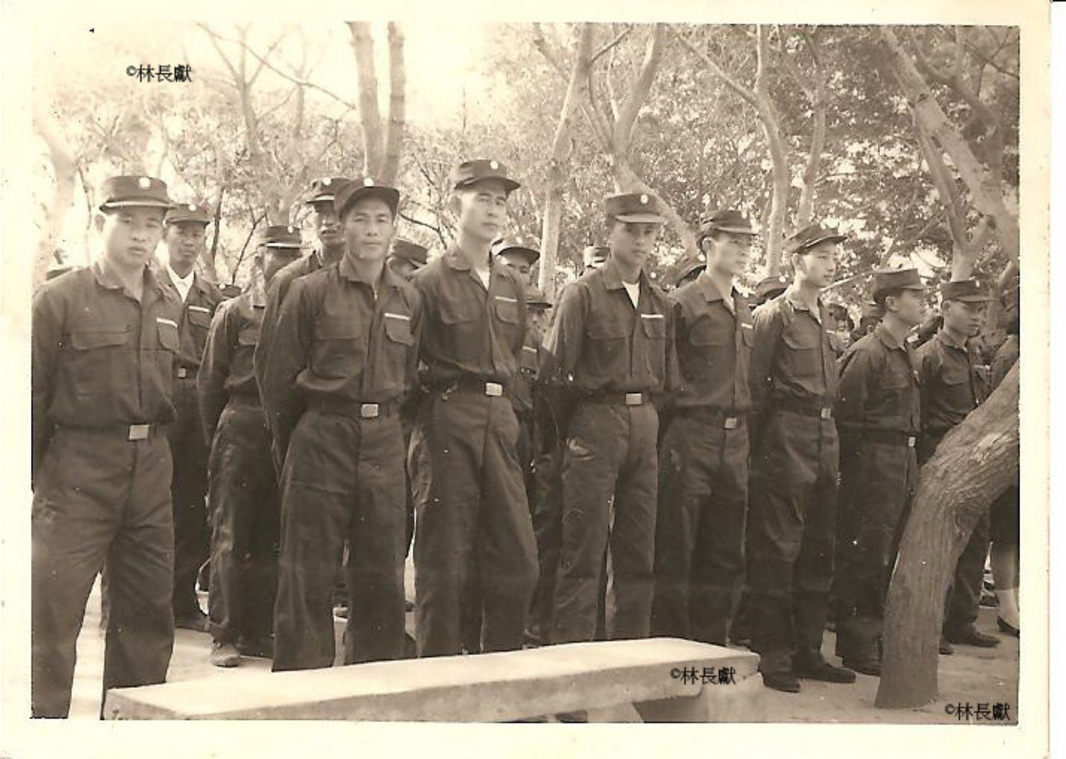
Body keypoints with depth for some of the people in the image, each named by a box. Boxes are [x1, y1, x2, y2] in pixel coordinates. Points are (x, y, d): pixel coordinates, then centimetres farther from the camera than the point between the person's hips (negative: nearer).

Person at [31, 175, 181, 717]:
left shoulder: (170, 306, 11)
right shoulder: (60, 299, -5)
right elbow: (30, 394, -4)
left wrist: (159, 451, 14)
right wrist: (32, 474, -4)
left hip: (151, 469, 5)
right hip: (78, 469, -5)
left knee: (149, 606, 11)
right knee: (55, 608, -4)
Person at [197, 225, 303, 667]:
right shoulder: (234, 313, 4)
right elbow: (210, 382, 6)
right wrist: (215, 441, 5)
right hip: (241, 429, -2)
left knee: (272, 538, 7)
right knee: (231, 536, 0)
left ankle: (259, 631, 16)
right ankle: (224, 635, 7)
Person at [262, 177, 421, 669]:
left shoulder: (408, 300, 9)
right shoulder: (311, 292, -2)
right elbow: (279, 376, 3)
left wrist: (383, 424, 14)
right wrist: (292, 444, 7)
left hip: (384, 445, 4)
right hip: (322, 440, -3)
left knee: (382, 575, 7)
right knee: (307, 576, 1)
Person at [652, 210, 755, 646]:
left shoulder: (745, 312, 16)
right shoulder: (682, 304, -6)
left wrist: (744, 435, 16)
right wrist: (668, 440, -8)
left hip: (735, 441, 7)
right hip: (691, 437, -7)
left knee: (727, 554, 11)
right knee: (675, 553, -1)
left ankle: (711, 644, 21)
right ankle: (669, 646, 7)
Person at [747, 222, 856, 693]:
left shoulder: (825, 316, 17)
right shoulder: (772, 315, -6)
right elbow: (755, 386, -7)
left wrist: (830, 431, 14)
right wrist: (758, 447, -8)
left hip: (825, 436, 8)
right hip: (787, 436, -8)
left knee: (819, 547, 11)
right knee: (778, 547, -5)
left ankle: (807, 650, 21)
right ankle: (773, 655, 3)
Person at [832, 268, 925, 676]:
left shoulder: (907, 353, 15)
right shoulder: (866, 354, -14)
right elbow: (846, 417, -15)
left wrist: (910, 457, 15)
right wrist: (859, 466, -10)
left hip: (905, 463, 9)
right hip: (875, 467, -9)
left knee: (890, 555, 14)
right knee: (865, 555, -2)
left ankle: (881, 636, 25)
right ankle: (858, 646, 6)